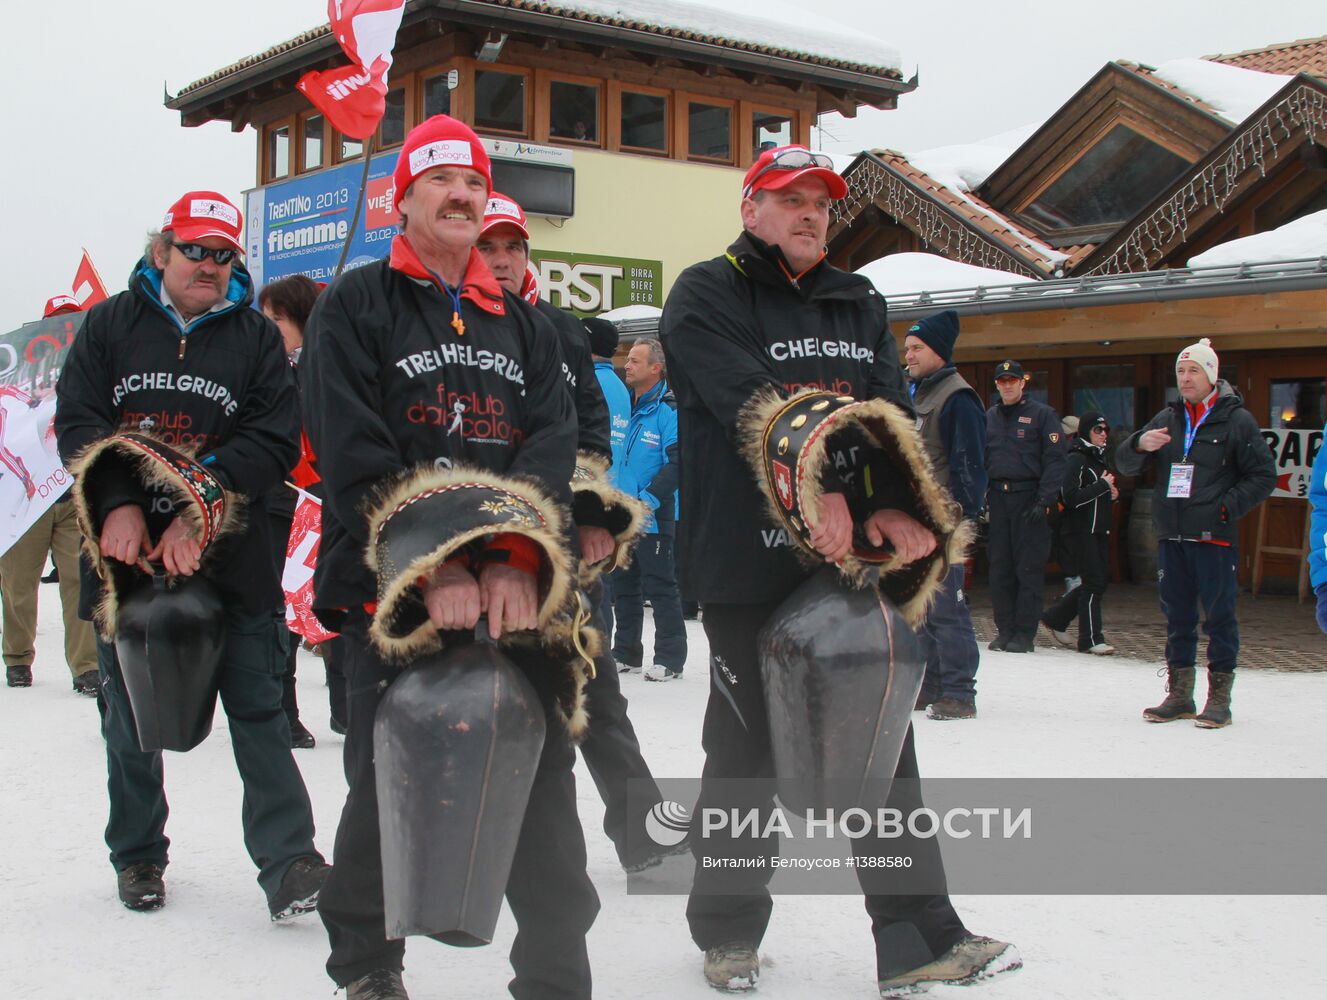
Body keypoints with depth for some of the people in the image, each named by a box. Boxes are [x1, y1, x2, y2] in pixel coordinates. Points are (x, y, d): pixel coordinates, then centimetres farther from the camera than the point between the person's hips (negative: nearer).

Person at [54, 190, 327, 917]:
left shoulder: (256, 335, 5)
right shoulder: (110, 324, 8)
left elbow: (274, 440, -5)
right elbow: (76, 422, 0)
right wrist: (118, 504, -17)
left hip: (228, 556, -1)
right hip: (126, 550, 2)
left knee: (258, 708, -6)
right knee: (130, 718, 11)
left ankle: (287, 861, -4)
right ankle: (137, 855, 28)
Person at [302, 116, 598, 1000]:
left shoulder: (524, 324, 17)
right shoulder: (356, 308, 5)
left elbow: (554, 445, 3)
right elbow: (352, 456, -7)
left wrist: (515, 561, -14)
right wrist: (432, 568, -16)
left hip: (517, 590, 3)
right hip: (393, 591, -3)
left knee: (544, 789, 1)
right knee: (387, 788, 3)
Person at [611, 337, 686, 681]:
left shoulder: (669, 411, -12)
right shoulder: (626, 408, 10)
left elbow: (678, 463, -18)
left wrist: (649, 498, -21)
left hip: (653, 519, -8)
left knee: (660, 588, -1)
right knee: (624, 587, 15)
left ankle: (670, 658, 6)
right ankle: (625, 653, 26)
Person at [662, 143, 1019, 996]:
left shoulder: (860, 306, 17)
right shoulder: (708, 295, -1)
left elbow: (891, 412, 2)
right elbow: (748, 405, -17)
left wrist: (896, 507, -17)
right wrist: (817, 491, -31)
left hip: (856, 558, 5)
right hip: (750, 564, -5)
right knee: (746, 751, 6)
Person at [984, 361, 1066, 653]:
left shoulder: (1042, 414, 1)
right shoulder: (989, 417, 16)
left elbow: (1054, 461, -5)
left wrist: (1044, 501, -13)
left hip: (1029, 499, -5)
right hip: (997, 498, 5)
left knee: (1029, 568, -4)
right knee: (1000, 568, 5)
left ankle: (1025, 633, 0)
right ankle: (1005, 630, 11)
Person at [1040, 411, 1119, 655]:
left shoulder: (1099, 458, 17)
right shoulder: (1076, 459, -11)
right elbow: (1071, 497, -22)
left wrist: (1112, 493, 6)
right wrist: (1103, 486, -15)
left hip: (1099, 529, 9)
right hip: (1080, 531, -9)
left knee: (1101, 580, 9)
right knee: (1094, 582, -8)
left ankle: (1055, 618, 22)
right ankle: (1091, 639, -1)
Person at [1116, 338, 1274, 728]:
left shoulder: (1236, 420, -1)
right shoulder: (1167, 419, 13)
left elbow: (1263, 475, -1)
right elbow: (1125, 464, 10)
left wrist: (1226, 508, -13)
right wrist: (1140, 444, -12)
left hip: (1215, 537, -5)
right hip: (1171, 536, 5)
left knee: (1219, 616, -1)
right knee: (1177, 615, 10)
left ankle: (1219, 698, 6)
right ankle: (1179, 695, 19)